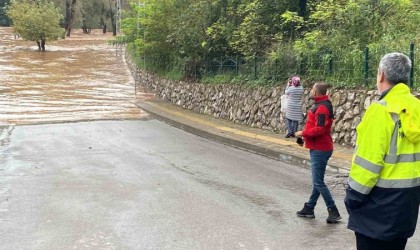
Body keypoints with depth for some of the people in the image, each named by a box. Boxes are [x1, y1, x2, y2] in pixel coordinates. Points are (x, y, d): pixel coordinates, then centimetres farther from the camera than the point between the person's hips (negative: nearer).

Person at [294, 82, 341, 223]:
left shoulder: (321, 108, -19)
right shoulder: (322, 105, 14)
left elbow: (319, 129, -25)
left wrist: (303, 133, -13)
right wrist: (305, 134, 8)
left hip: (320, 150, -11)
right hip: (319, 148, 11)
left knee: (318, 182, -7)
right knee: (317, 181, 16)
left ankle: (333, 212, -2)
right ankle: (309, 208, 25)